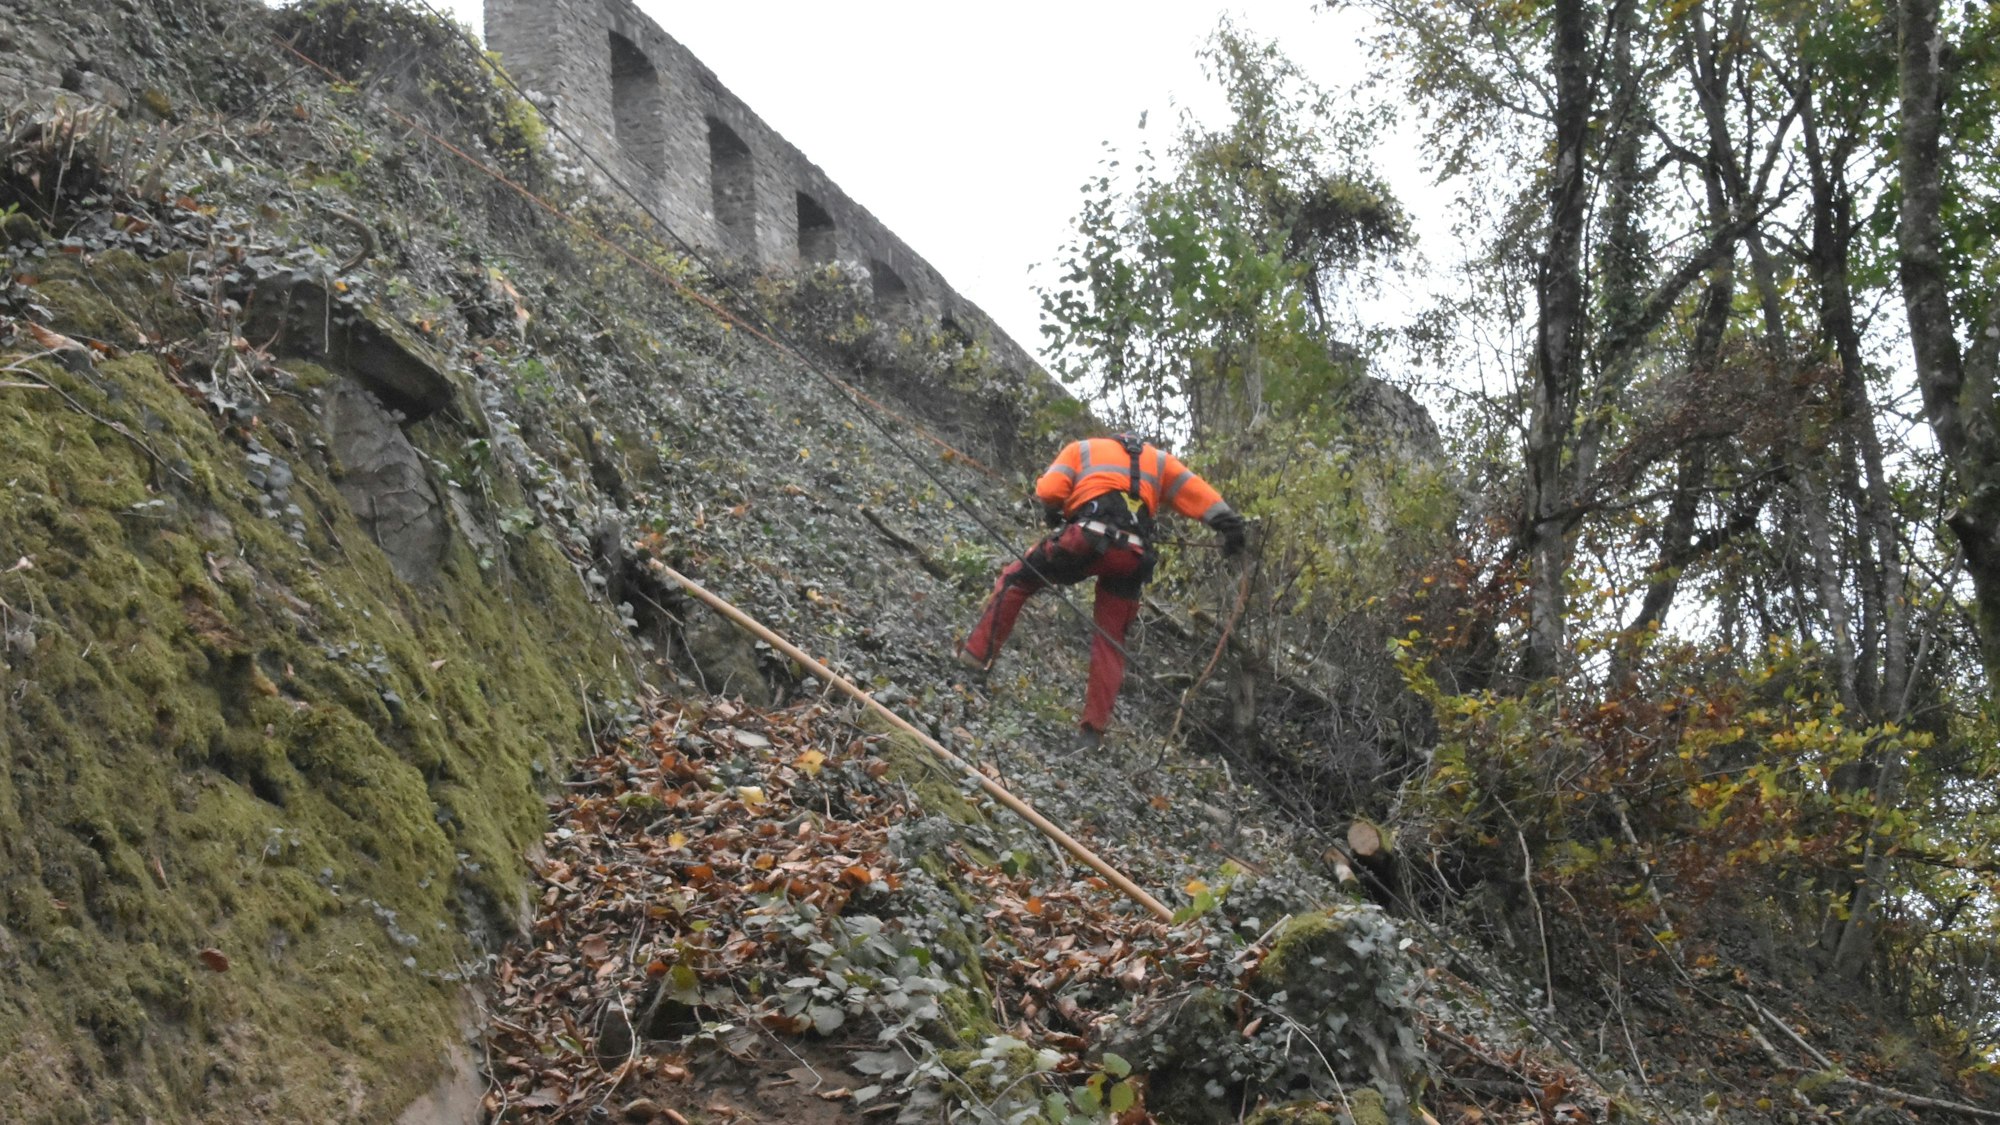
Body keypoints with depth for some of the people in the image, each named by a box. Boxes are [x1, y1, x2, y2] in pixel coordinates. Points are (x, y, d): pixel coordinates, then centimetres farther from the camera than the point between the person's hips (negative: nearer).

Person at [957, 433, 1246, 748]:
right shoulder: (1158, 459, 30)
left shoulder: (1083, 449, 23)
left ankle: (976, 653, 13)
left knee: (1016, 579, 19)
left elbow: (1049, 490, 7)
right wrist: (1229, 524, 12)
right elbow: (1199, 494, 17)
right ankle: (1093, 730, 7)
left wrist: (1054, 517, 24)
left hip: (1087, 537, -3)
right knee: (1110, 642, 11)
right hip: (1132, 556, 3)